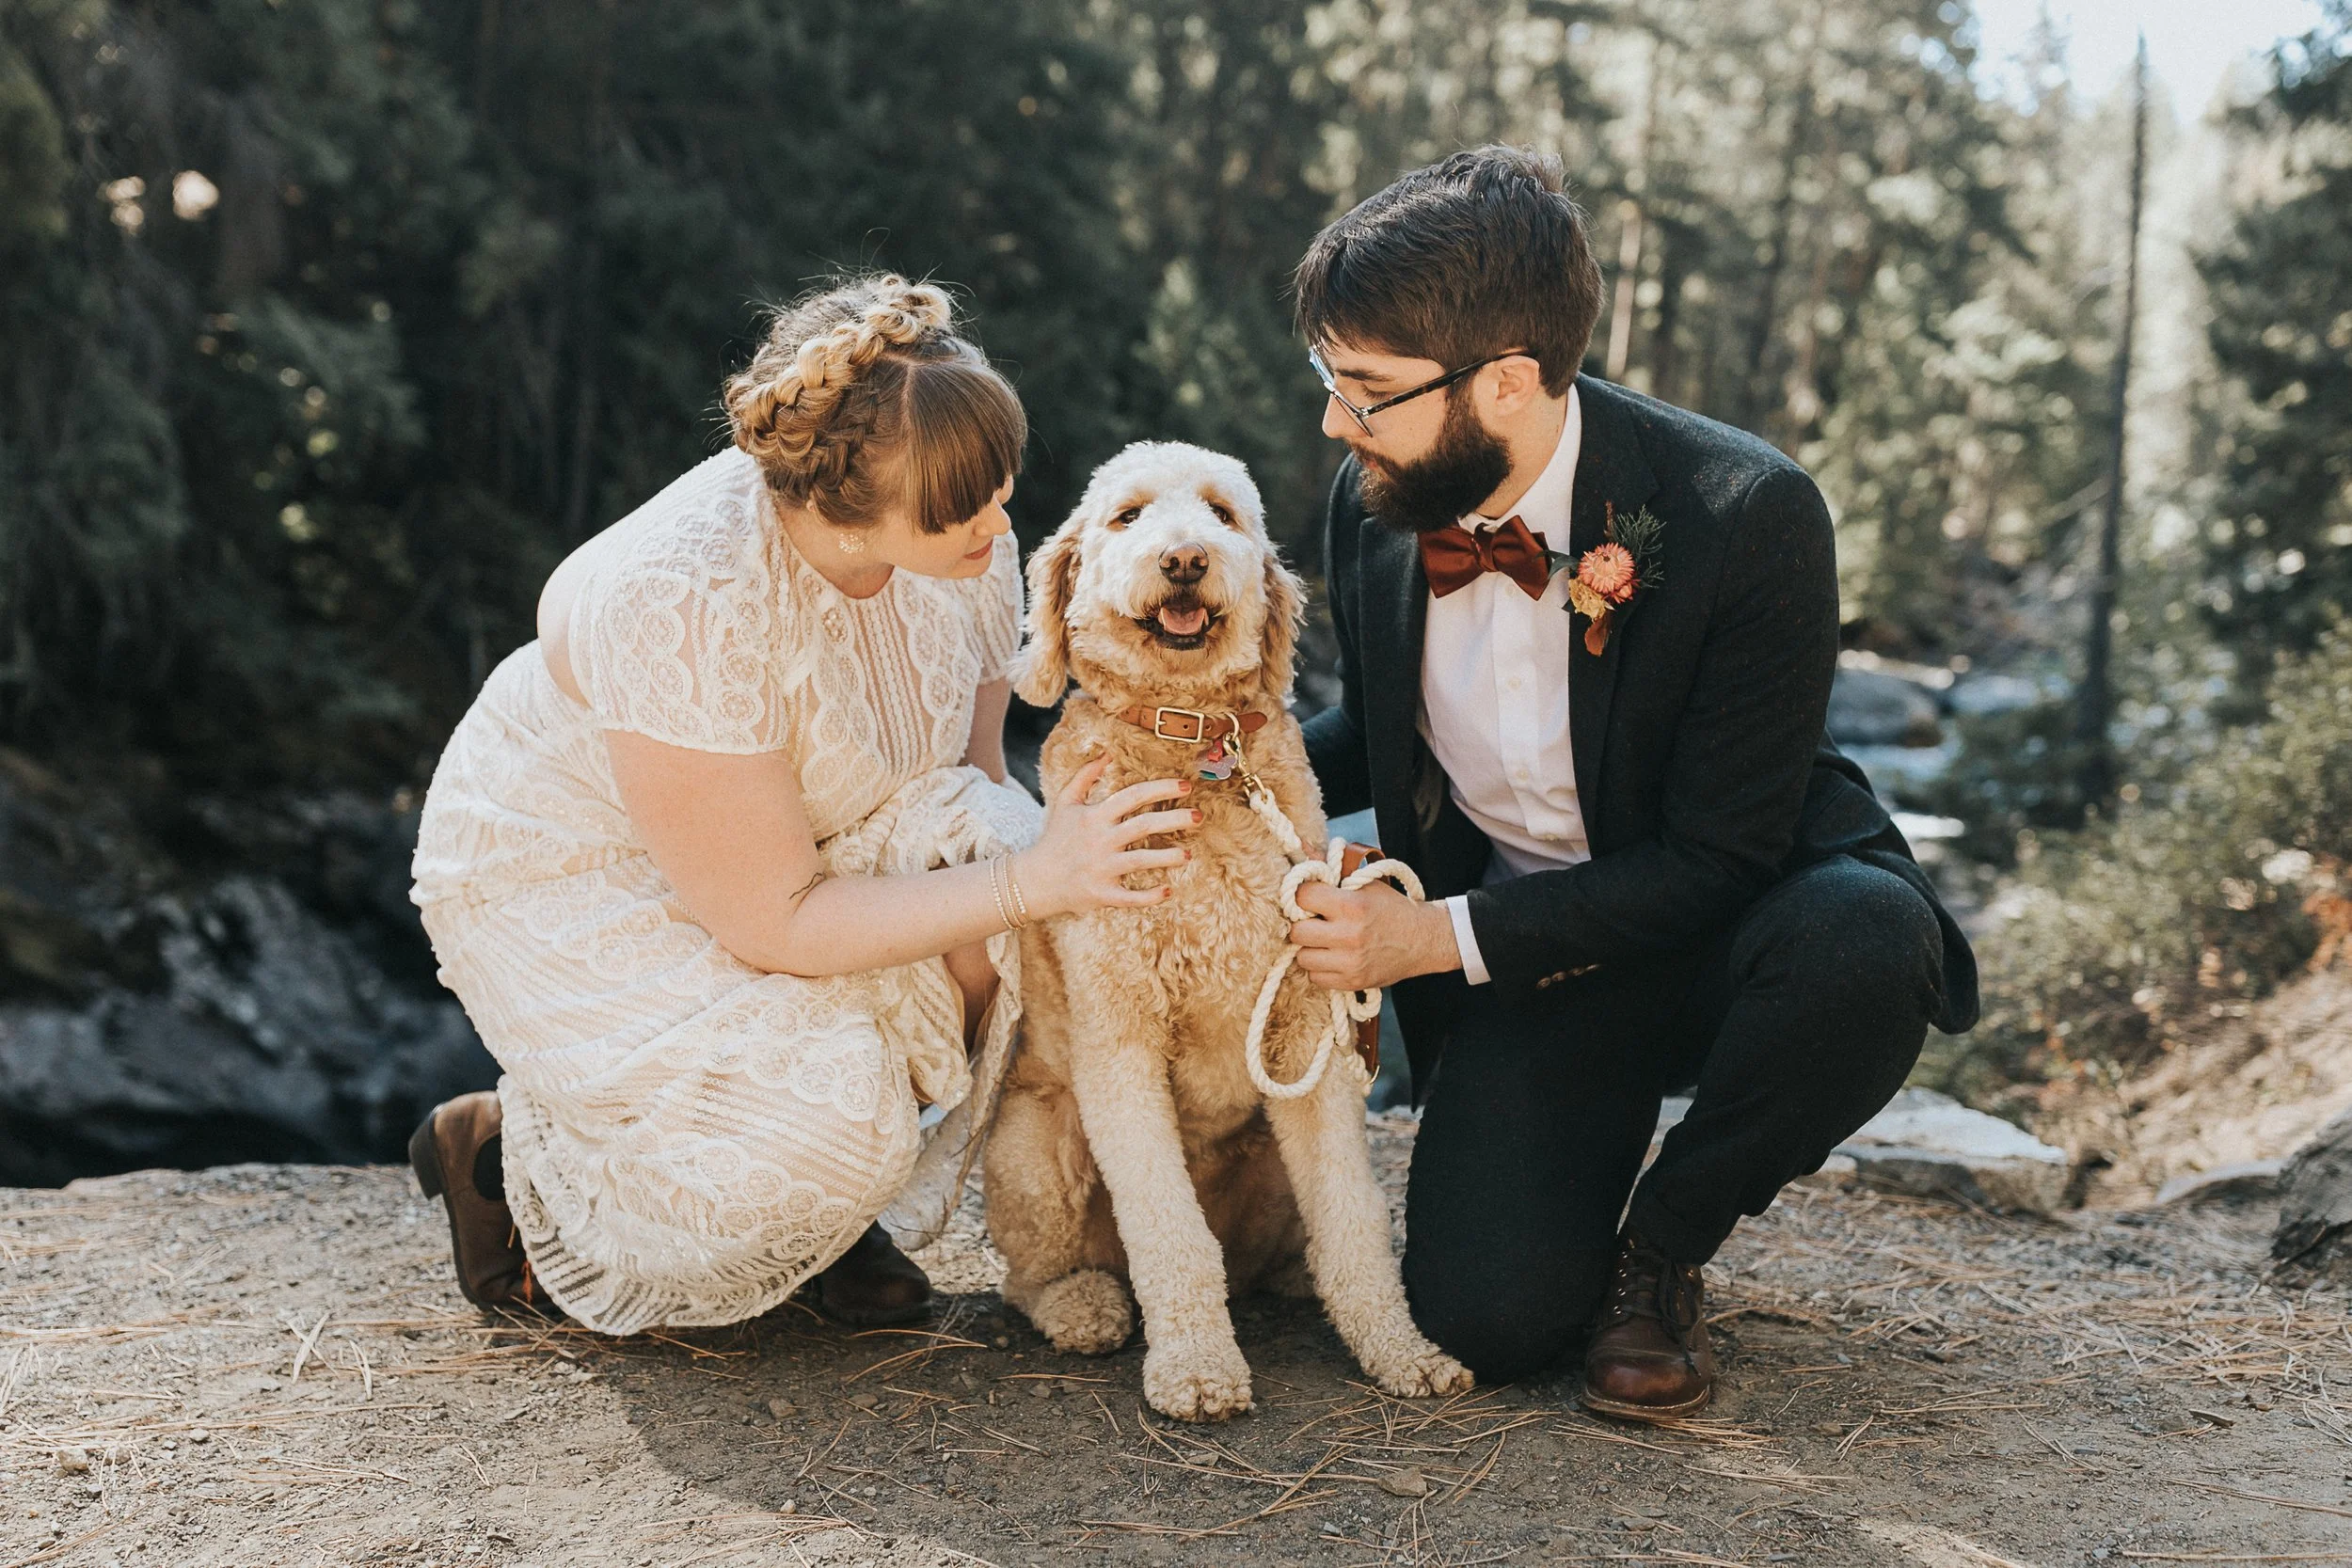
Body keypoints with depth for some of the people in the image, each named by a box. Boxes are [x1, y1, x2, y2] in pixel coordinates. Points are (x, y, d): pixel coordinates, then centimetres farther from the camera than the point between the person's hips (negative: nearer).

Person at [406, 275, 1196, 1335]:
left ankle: (838, 1206, 3)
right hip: (570, 881, -6)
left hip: (797, 840, 6)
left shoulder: (971, 545, -17)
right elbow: (772, 925, -30)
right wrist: (1025, 881, -32)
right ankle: (508, 1148, 0)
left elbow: (976, 774, 0)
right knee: (832, 1122, -29)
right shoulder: (687, 611, -37)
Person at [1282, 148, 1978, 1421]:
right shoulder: (1372, 506, -8)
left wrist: (1440, 936, -25)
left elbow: (1715, 856, -22)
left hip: (1727, 926, -2)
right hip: (1516, 955, 3)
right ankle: (1589, 1169, 18)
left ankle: (1664, 1244, -8)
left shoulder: (1749, 516, -25)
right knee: (1483, 1317, -20)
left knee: (1865, 944, -39)